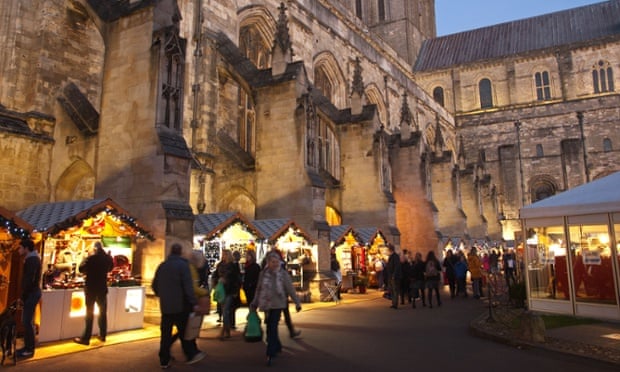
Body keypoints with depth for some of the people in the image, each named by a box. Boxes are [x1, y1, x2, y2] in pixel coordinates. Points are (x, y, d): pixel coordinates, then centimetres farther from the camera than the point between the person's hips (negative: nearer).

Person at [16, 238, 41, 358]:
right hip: (32, 292, 10)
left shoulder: (32, 259, -17)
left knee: (27, 322, -5)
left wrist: (23, 296, -16)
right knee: (27, 321, 14)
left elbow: (29, 280, -22)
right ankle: (28, 347, 22)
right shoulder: (33, 258, 15)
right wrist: (24, 295, 15)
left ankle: (29, 349, 2)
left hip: (31, 294, -10)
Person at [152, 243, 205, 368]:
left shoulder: (162, 266, 9)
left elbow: (155, 285, 15)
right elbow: (188, 286, -16)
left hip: (165, 306, 5)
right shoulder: (182, 264, -10)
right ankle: (191, 355, 15)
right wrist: (193, 303, -14)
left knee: (165, 333, 8)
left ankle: (164, 360, 11)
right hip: (180, 305, -5)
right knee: (185, 331, 7)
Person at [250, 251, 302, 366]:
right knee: (270, 328, 12)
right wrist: (255, 303, 13)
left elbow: (291, 290, -4)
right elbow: (259, 289, 11)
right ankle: (277, 347, 32)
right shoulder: (263, 273, 2)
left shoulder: (283, 274, -7)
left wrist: (297, 303, -4)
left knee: (273, 329, -9)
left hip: (277, 304, -4)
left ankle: (270, 354, -4)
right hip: (266, 305, 4)